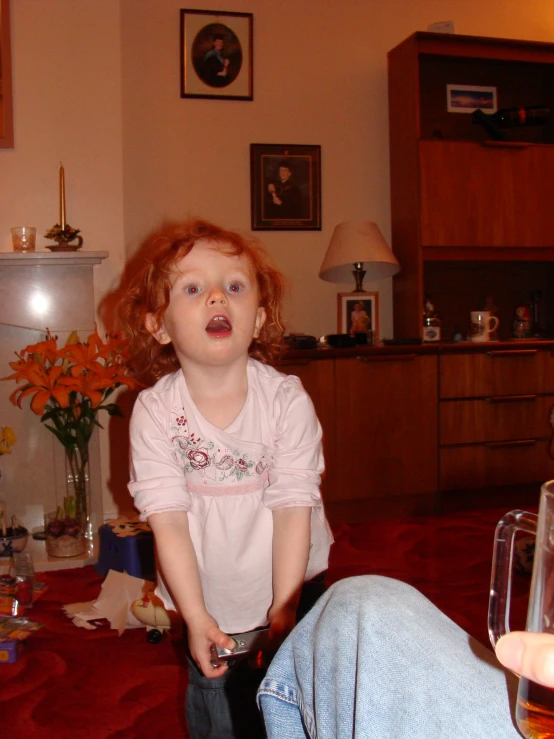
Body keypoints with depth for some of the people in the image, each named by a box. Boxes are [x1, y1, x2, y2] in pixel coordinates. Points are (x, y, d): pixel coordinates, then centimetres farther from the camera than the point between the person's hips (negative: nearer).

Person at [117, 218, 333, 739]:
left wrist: (284, 610, -17)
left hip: (291, 592, 0)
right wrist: (195, 616, -18)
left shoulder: (287, 399, -18)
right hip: (209, 602, 1)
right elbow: (168, 519, -17)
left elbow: (294, 507, -17)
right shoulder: (154, 411, -17)